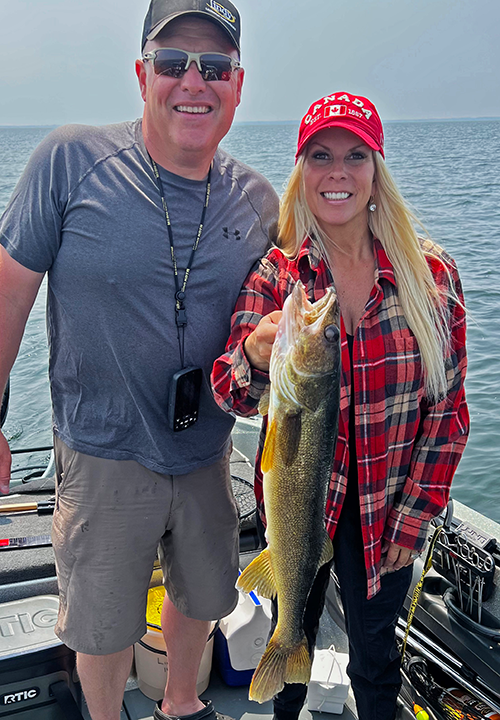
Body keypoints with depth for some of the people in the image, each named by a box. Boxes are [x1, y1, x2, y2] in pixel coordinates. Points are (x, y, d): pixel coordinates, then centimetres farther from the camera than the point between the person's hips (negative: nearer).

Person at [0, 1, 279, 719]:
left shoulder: (258, 200, -3)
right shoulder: (70, 161, -14)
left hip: (208, 451, 4)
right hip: (105, 456, -3)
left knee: (201, 598, 23)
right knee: (104, 626, 14)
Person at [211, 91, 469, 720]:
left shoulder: (432, 274, -8)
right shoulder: (273, 274, -9)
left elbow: (447, 409, -3)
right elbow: (235, 399, -16)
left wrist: (415, 513, -5)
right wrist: (255, 359, -38)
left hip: (387, 509, 0)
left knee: (374, 656, 17)